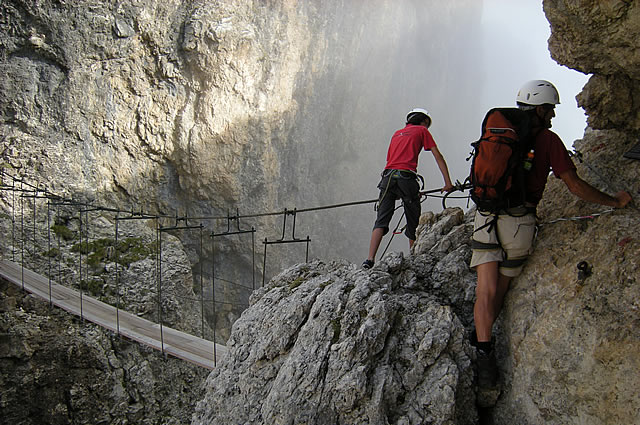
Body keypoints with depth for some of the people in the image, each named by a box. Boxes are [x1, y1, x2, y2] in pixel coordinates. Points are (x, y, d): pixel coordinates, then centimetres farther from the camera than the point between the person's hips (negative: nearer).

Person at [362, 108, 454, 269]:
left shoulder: (397, 133, 30)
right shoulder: (422, 131, 16)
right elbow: (438, 156, 8)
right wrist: (448, 182, 6)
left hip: (388, 176, 4)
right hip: (406, 177, -4)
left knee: (381, 221, -3)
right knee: (413, 224, 9)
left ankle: (370, 259, -17)